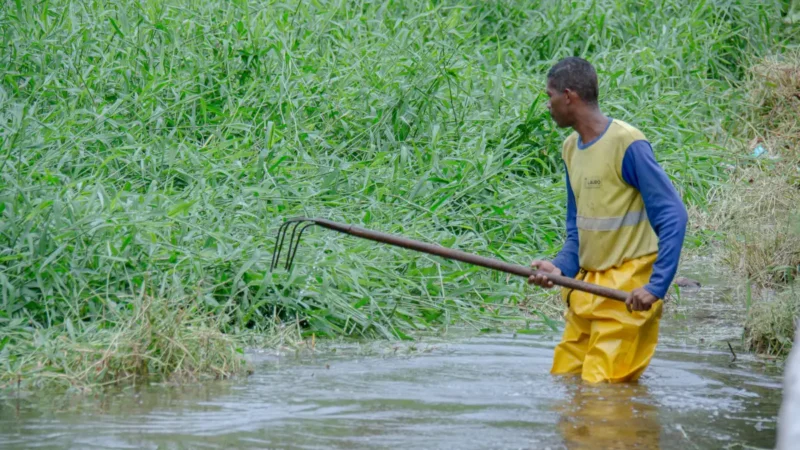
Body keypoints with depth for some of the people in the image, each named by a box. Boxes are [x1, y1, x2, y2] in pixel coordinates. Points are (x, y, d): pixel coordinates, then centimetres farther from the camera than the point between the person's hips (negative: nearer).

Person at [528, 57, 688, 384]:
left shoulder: (627, 144, -14)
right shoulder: (571, 148, 12)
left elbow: (673, 216, -16)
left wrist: (656, 286, -22)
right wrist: (561, 268, 0)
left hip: (627, 293, -8)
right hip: (585, 289, 8)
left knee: (603, 387, -12)